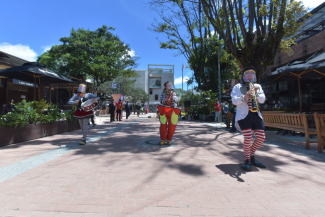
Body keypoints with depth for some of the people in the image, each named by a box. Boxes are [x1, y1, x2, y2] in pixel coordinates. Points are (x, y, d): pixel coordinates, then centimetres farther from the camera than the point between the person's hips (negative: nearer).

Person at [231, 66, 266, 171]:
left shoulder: (258, 86, 16)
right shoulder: (238, 87, 4)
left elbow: (262, 100, 3)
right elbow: (234, 101, -9)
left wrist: (256, 92, -15)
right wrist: (245, 96, -26)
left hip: (256, 115, 5)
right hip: (244, 115, -5)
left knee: (261, 137, 4)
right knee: (248, 137, -16)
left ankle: (252, 156, 27)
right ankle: (247, 160, 4)